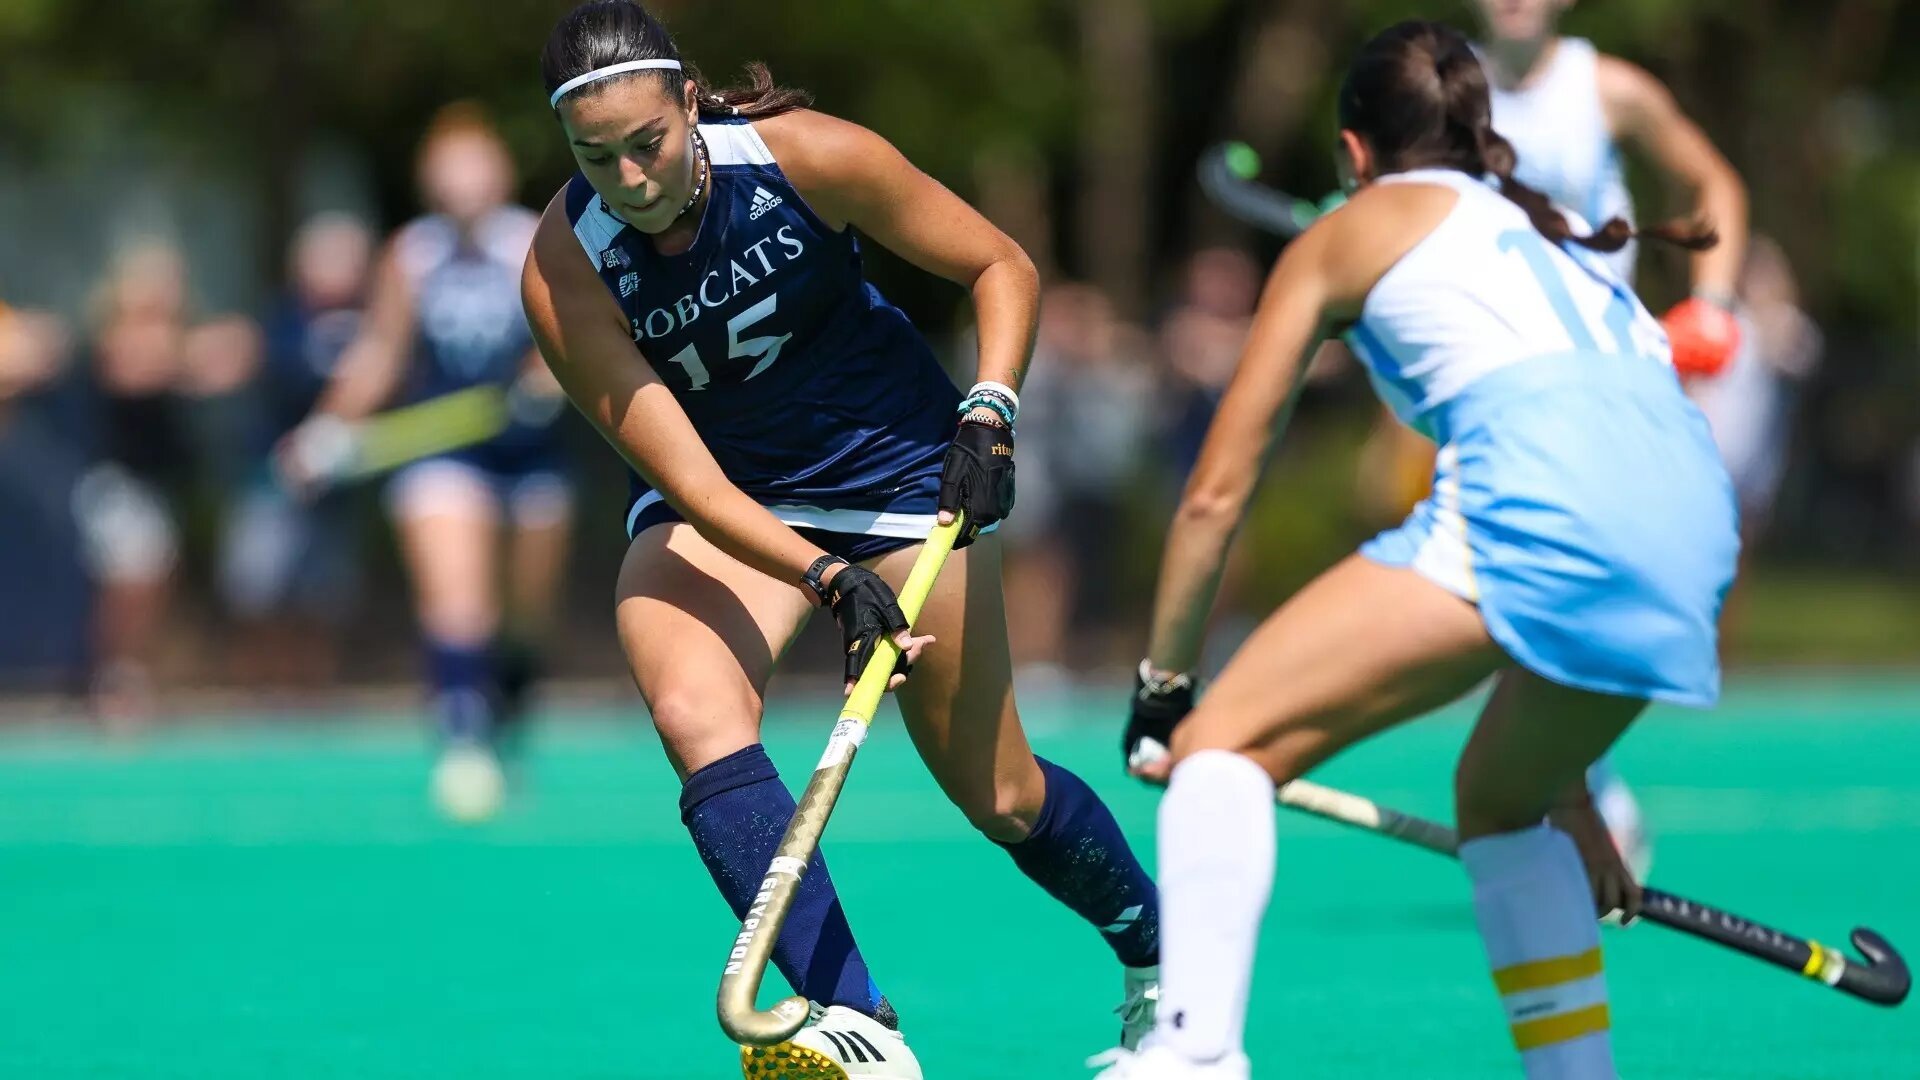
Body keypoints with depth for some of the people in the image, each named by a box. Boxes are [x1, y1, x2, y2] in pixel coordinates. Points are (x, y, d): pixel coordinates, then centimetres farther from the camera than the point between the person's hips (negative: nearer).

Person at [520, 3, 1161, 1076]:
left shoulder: (807, 156, -24)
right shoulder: (565, 270, -24)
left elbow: (1003, 267, -10)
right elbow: (690, 482, -26)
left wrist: (988, 415, -23)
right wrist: (826, 580, -38)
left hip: (896, 461, 0)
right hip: (716, 504, 0)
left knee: (998, 796, 5)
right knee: (698, 718, -30)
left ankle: (1157, 950, 35)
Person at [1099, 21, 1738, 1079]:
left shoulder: (1349, 231, 22)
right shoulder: (1555, 235, 38)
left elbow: (1216, 495, 20)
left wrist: (1161, 688, 31)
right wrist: (1567, 793, 46)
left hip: (1534, 498, -6)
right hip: (1694, 530, 7)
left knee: (1227, 739, -2)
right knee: (1496, 804, 29)